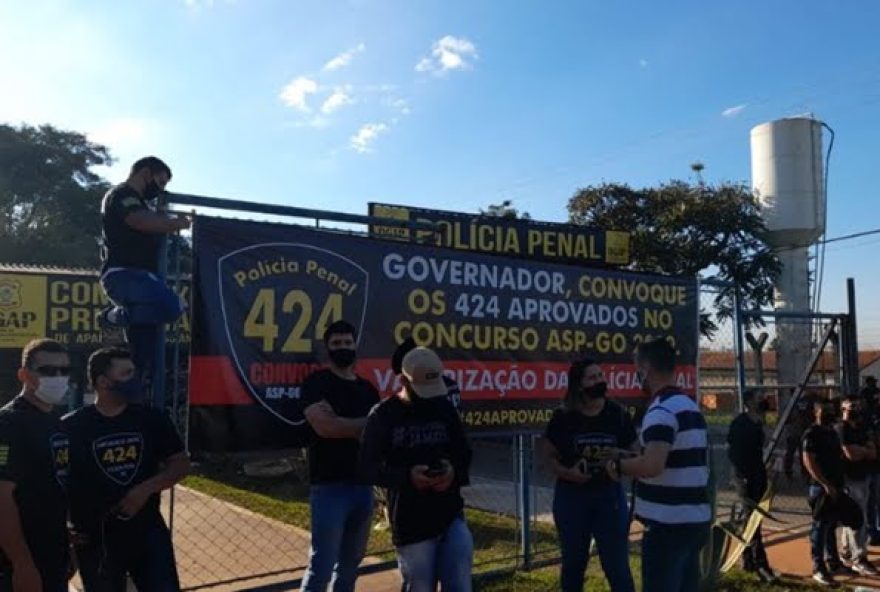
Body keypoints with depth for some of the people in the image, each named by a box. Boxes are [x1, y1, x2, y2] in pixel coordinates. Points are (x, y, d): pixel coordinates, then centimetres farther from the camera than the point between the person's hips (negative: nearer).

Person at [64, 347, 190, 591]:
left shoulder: (152, 419, 1)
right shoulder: (71, 427, -6)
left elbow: (181, 463, 3)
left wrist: (146, 489, -13)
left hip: (149, 532, 2)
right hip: (96, 540, -1)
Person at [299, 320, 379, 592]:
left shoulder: (368, 389, 14)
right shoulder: (316, 383, -4)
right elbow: (324, 426, -19)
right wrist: (366, 423, -9)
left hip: (363, 485, 6)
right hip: (329, 487, -6)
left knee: (351, 563, 14)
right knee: (322, 566, -4)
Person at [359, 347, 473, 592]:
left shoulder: (445, 409, 7)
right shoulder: (383, 416, -5)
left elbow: (465, 454, 13)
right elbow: (368, 467, -7)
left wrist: (454, 472, -10)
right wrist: (407, 476, -24)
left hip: (451, 516, 3)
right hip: (409, 523, -3)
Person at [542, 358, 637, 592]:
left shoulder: (617, 414, -2)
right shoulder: (563, 417, -6)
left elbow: (636, 453, 6)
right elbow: (549, 455, 0)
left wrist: (619, 454, -16)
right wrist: (567, 472, -19)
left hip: (609, 494, 0)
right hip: (571, 495, 0)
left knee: (617, 563, 2)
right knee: (573, 562, 14)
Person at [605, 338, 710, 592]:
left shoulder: (662, 410, -17)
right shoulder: (692, 407, 14)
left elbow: (652, 466, -29)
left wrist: (617, 465, -11)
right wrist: (631, 459, 19)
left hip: (668, 523, -9)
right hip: (696, 519, 9)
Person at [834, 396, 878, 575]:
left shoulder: (862, 428, 13)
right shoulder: (841, 429, -13)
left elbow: (873, 453, 7)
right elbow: (851, 454, -22)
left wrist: (859, 450, -12)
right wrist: (865, 450, -4)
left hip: (862, 478, 8)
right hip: (849, 480, -8)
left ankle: (847, 555, 24)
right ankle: (859, 560, 0)